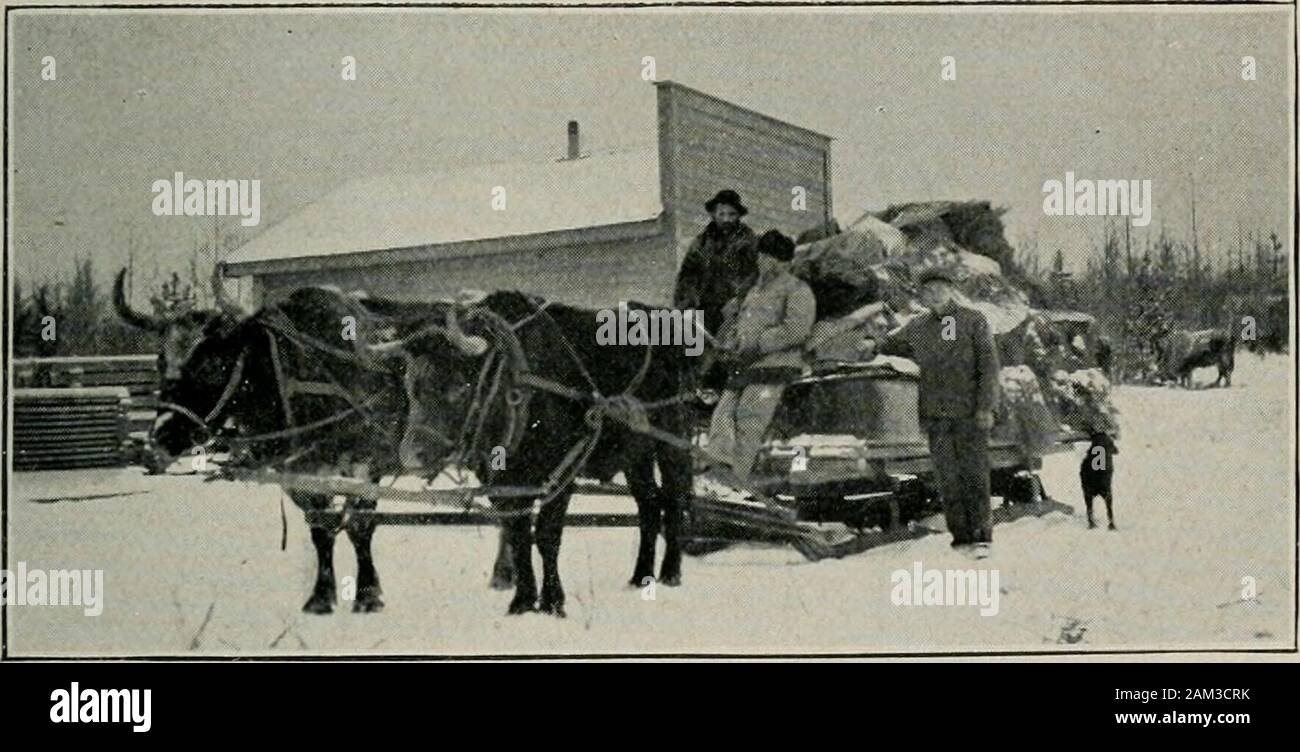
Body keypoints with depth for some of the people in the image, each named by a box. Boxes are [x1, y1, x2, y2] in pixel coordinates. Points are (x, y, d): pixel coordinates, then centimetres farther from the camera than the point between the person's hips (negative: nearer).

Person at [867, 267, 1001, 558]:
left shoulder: (974, 320, 1)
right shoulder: (917, 327, 11)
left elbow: (989, 364, -5)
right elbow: (885, 347, 27)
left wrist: (985, 406, -13)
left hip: (969, 411, -4)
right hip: (935, 413, 4)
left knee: (974, 474, -6)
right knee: (947, 477, 2)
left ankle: (981, 537, -5)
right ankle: (960, 537, 6)